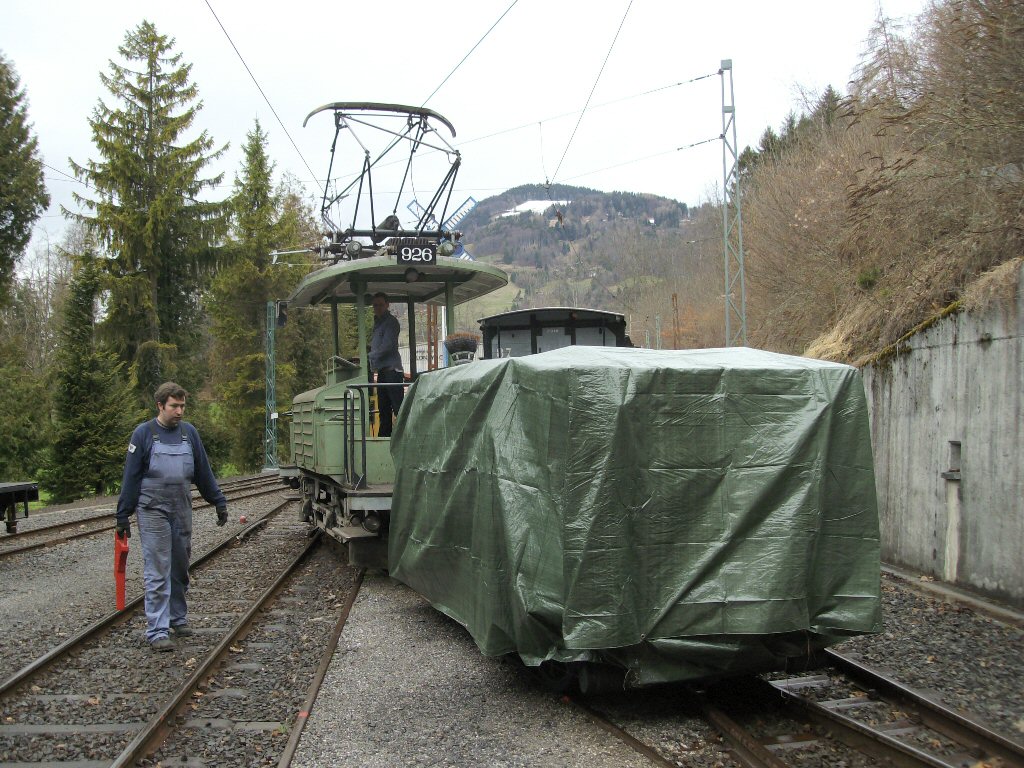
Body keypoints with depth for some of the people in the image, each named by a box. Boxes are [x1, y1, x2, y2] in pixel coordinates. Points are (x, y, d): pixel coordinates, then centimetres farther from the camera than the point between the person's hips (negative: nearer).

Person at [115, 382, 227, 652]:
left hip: (182, 511, 4)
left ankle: (178, 619, 26)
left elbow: (203, 472, 14)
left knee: (180, 568, 13)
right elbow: (131, 477, -2)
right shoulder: (143, 434, -4)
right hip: (153, 511, -4)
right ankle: (157, 631, -3)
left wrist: (219, 502, 13)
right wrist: (123, 516, -3)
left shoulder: (189, 432, 7)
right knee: (157, 572, -5)